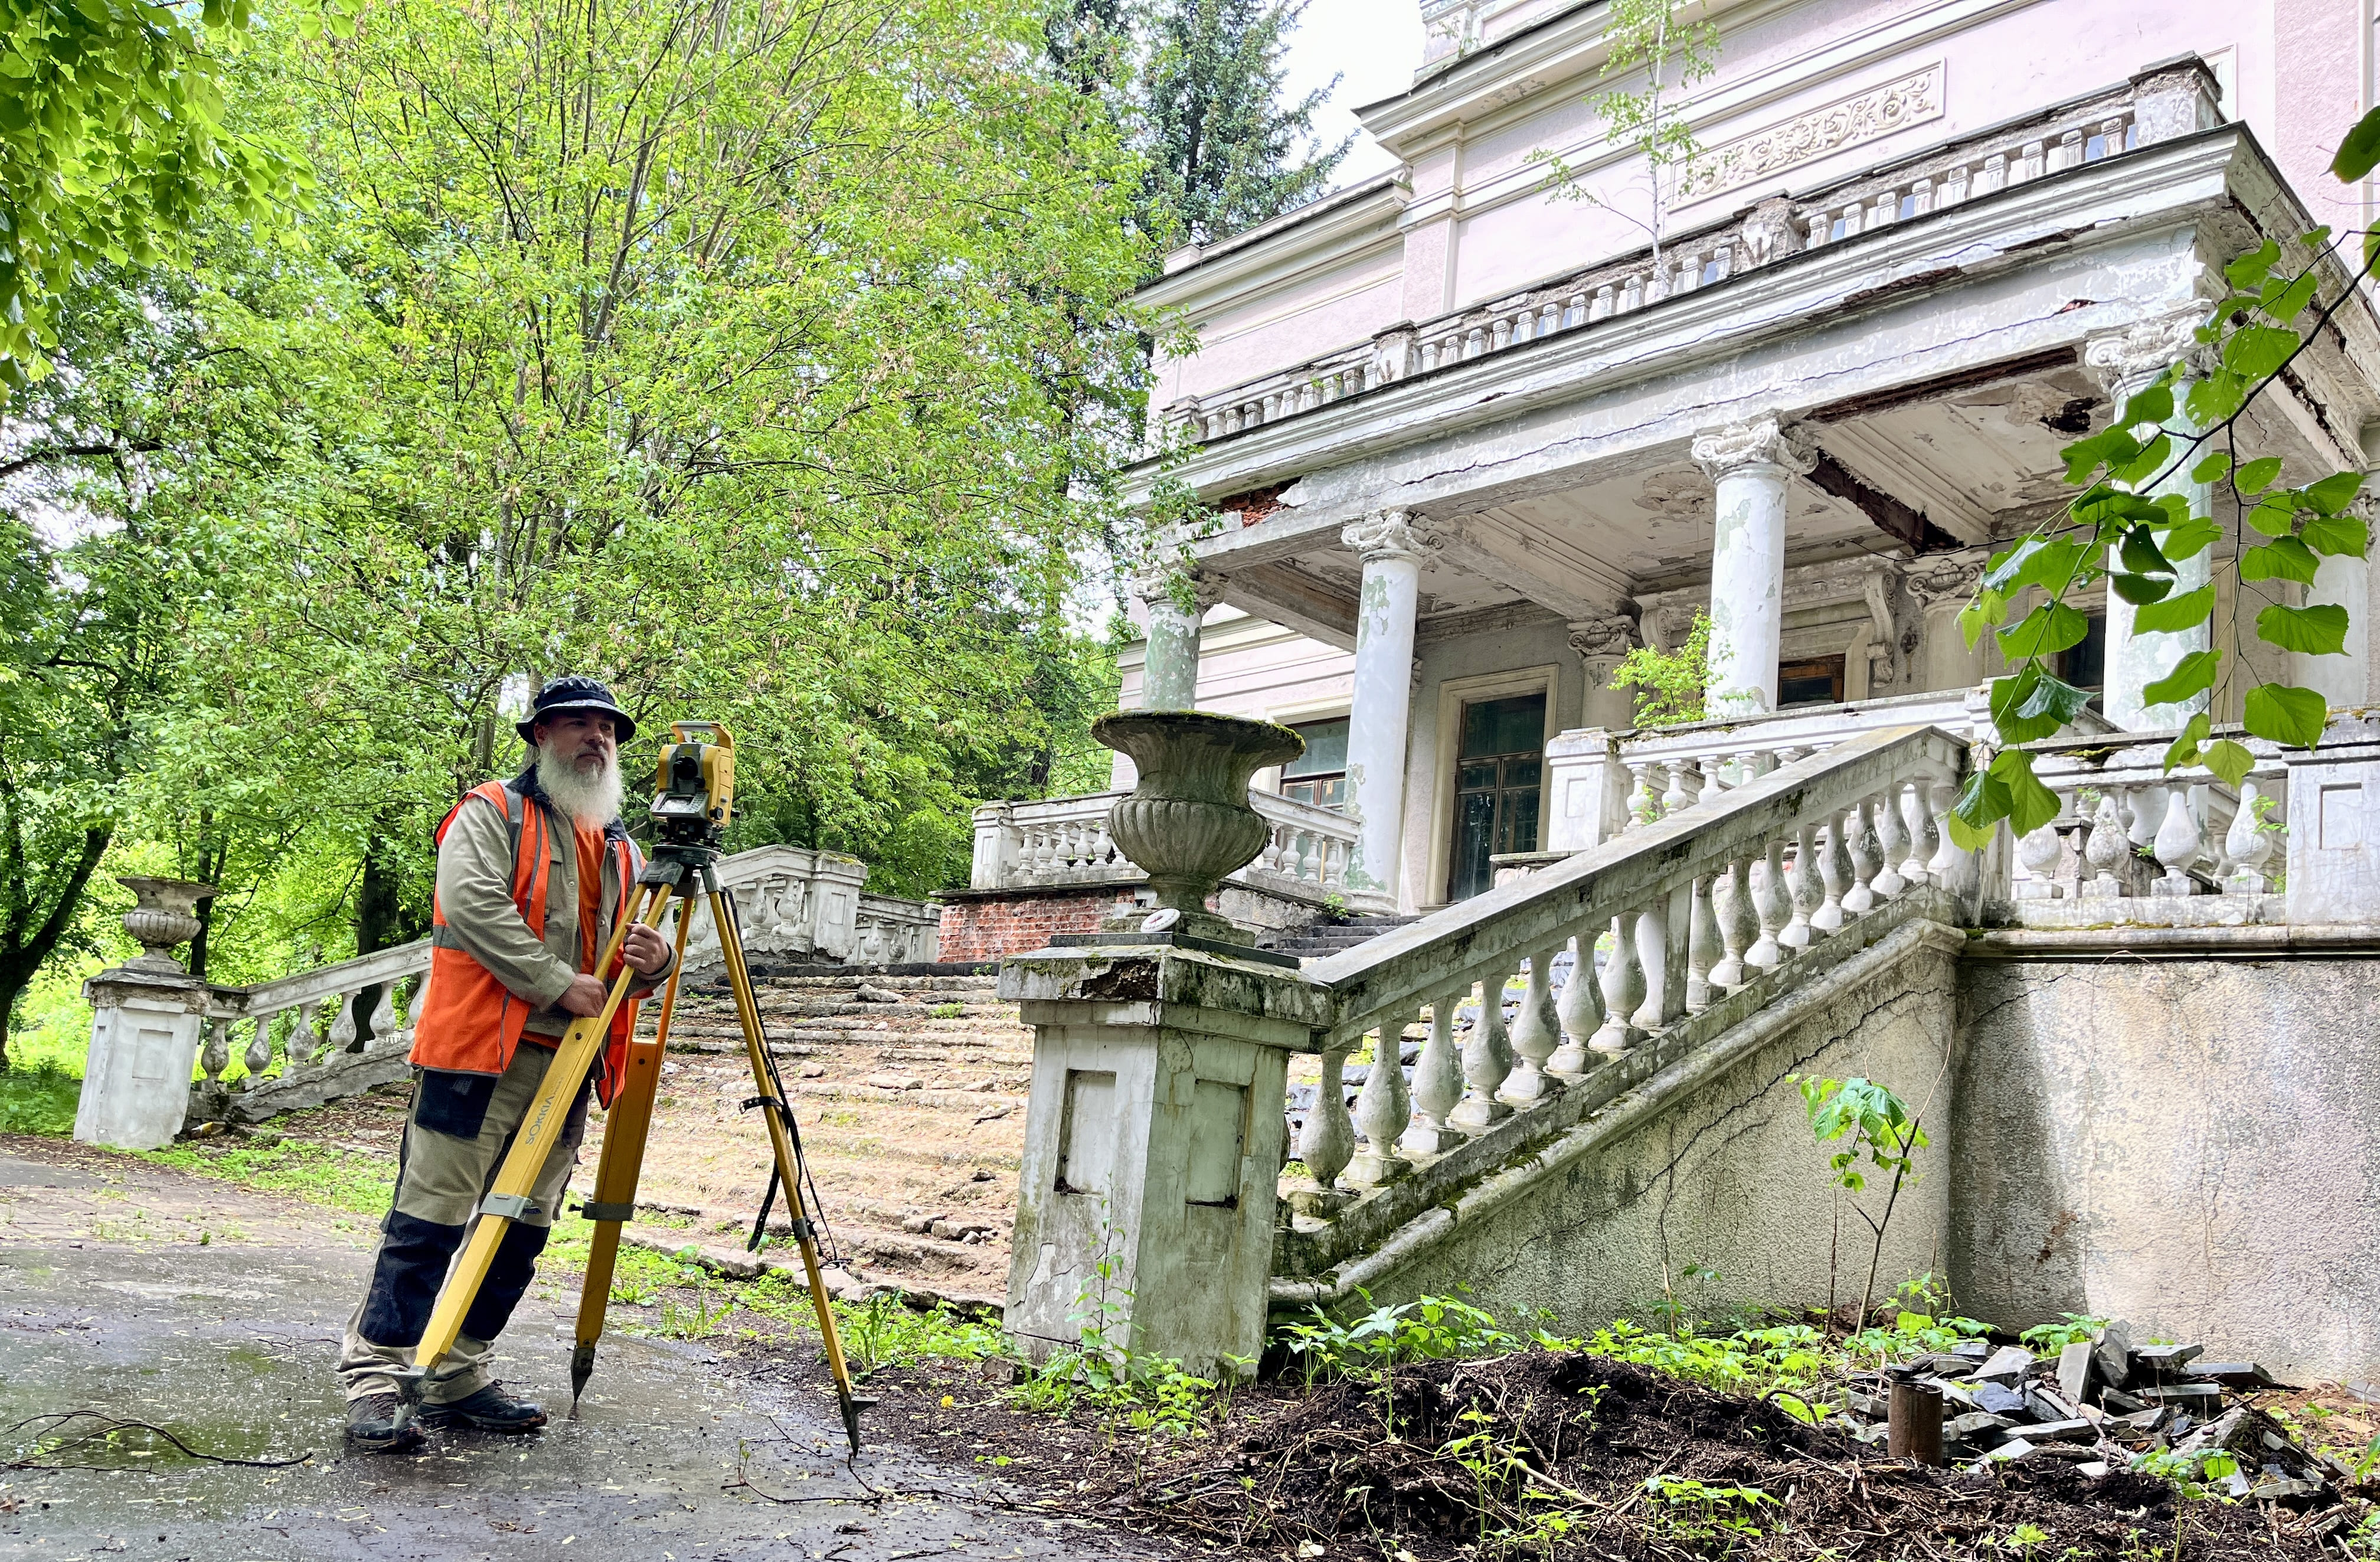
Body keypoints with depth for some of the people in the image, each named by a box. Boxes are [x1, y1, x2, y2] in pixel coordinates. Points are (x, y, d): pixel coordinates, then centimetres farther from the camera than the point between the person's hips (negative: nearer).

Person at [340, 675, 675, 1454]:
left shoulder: (620, 848, 20)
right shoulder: (491, 814, 0)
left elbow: (636, 964, 22)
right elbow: (473, 905, -16)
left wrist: (655, 961, -3)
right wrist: (558, 983, -19)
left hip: (566, 1064, 7)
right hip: (480, 1053, -7)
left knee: (522, 1228, 9)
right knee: (430, 1218, -6)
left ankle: (460, 1374, 19)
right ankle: (375, 1375, 2)